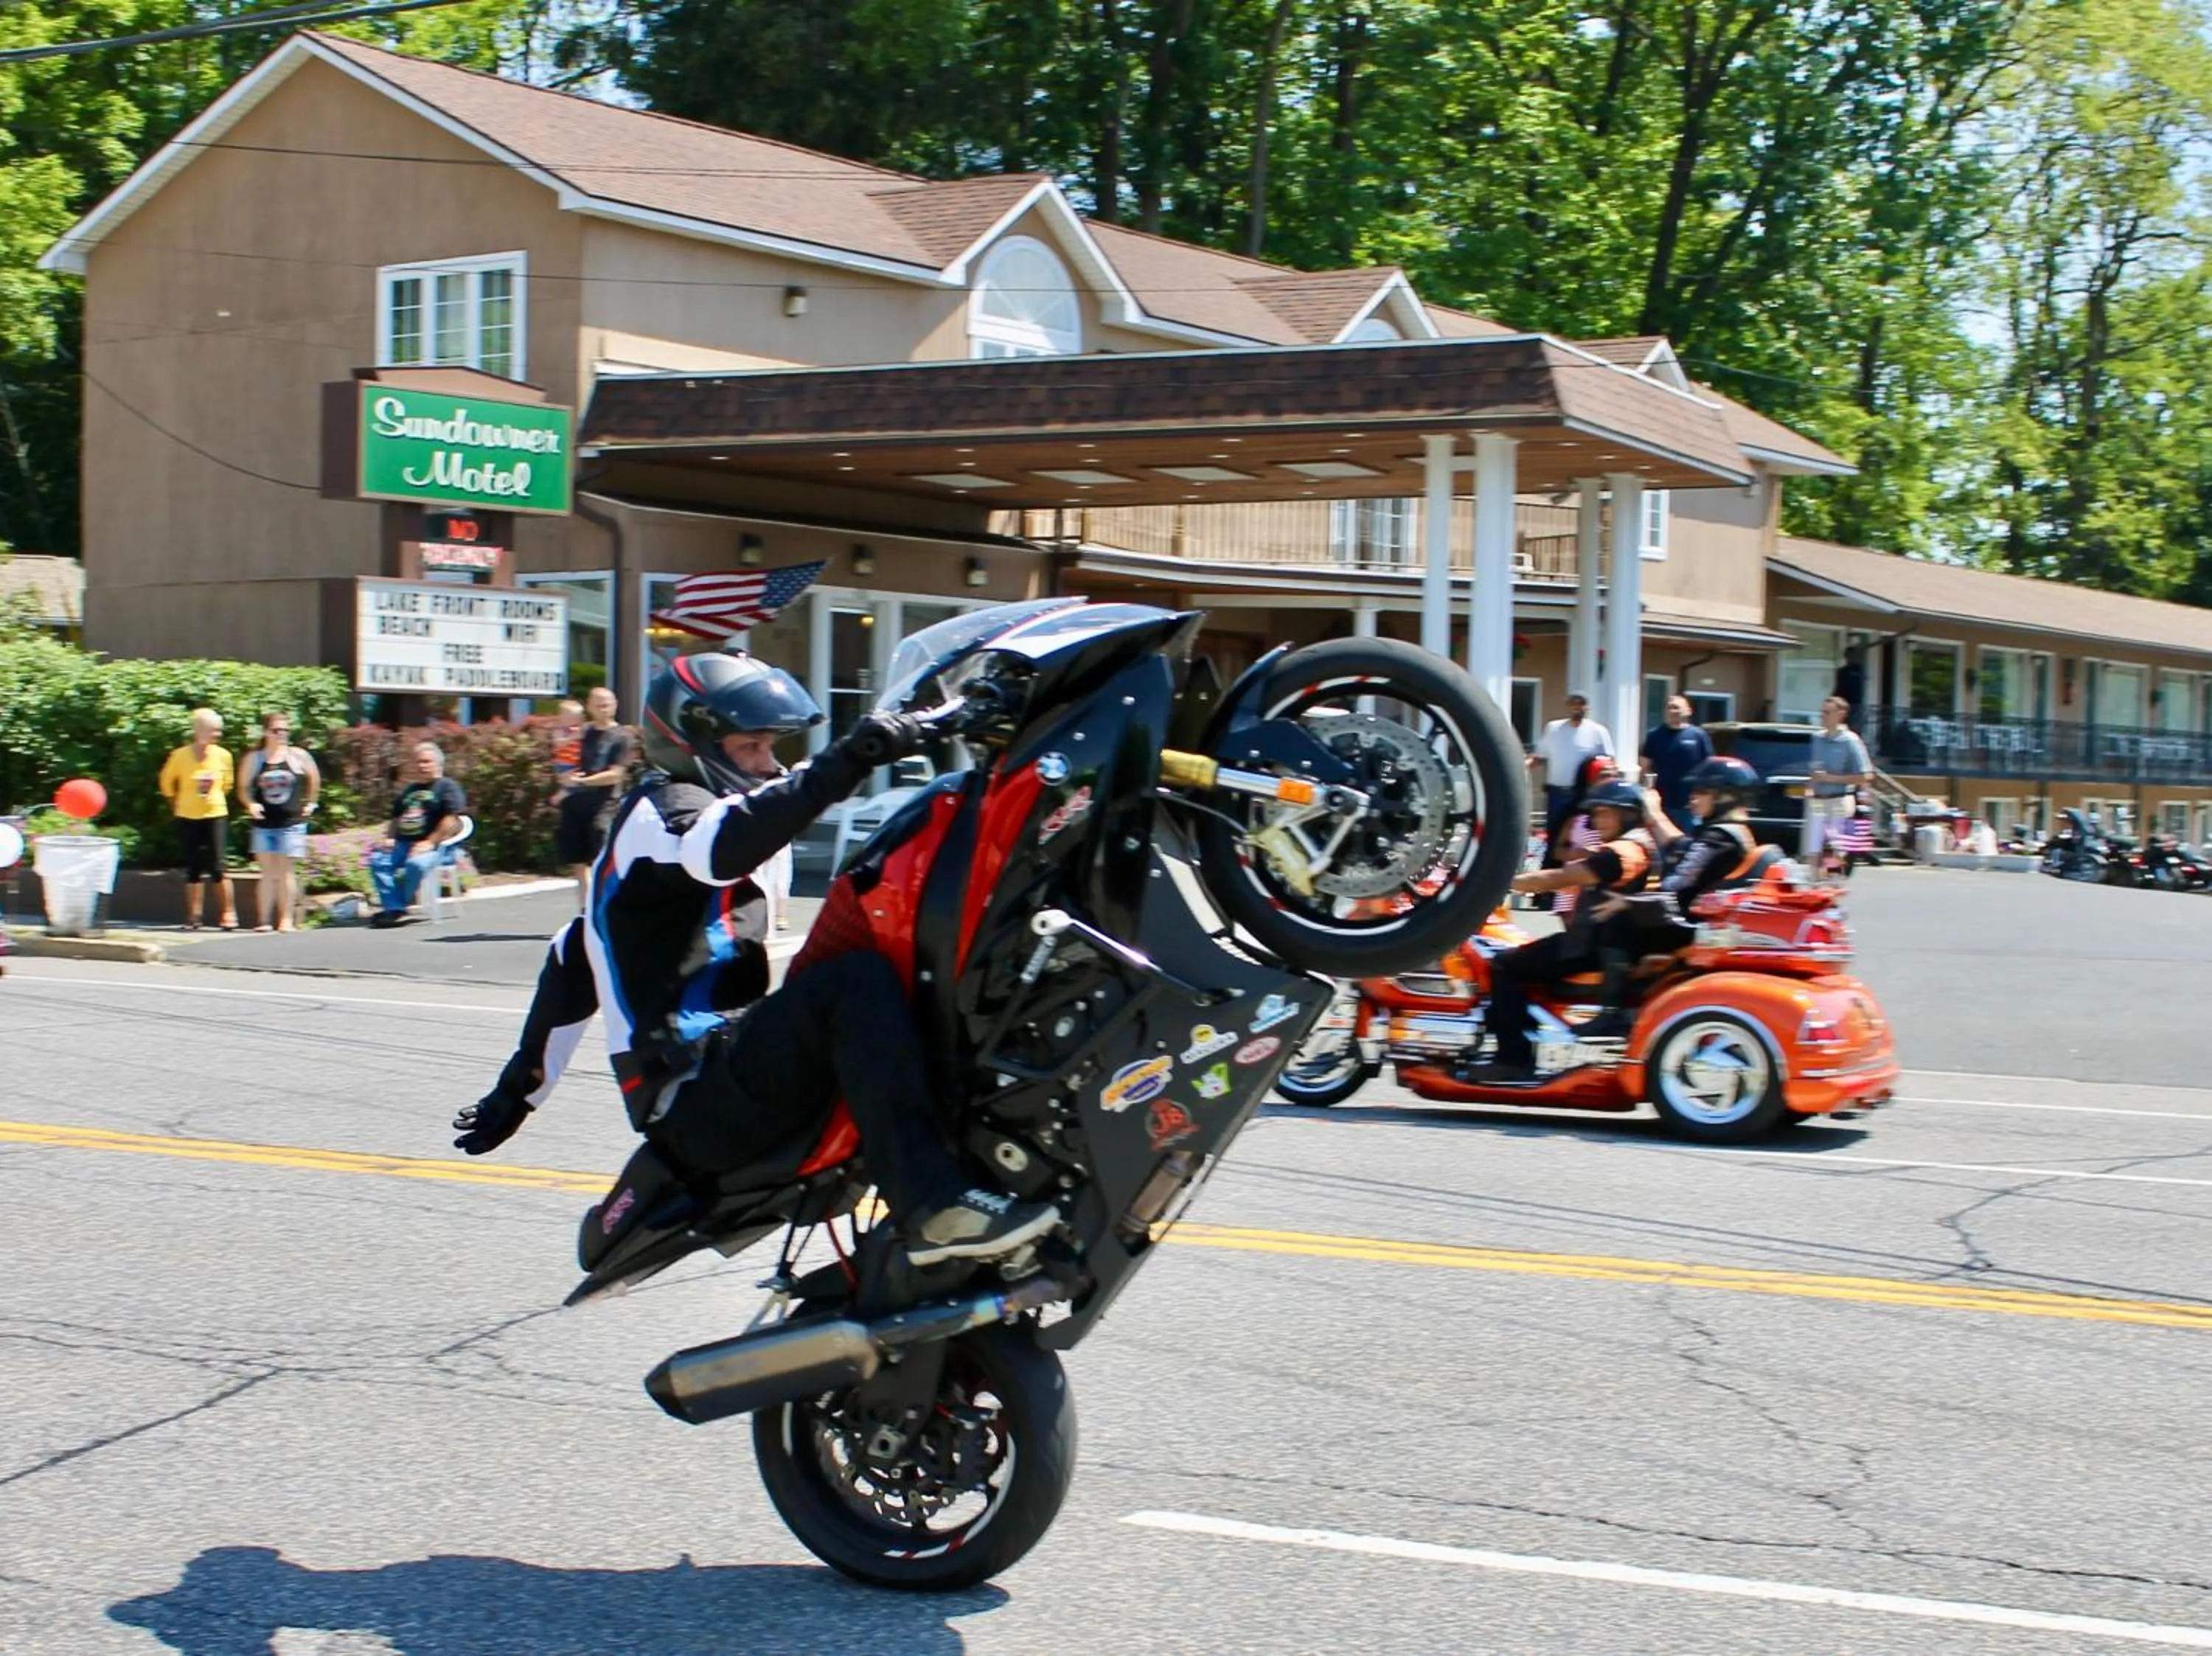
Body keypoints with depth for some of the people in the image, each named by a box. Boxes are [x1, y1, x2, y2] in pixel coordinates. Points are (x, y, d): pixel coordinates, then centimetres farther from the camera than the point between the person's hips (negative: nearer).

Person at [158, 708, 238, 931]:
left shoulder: (223, 756, -5)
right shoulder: (180, 756, -9)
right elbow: (167, 781, 8)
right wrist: (176, 804, 13)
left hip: (215, 815, 0)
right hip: (188, 818, 0)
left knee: (217, 867, -7)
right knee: (193, 869, 4)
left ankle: (230, 914, 1)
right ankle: (194, 916, 12)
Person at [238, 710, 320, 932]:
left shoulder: (299, 756, 1)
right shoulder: (253, 759, 3)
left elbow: (314, 779, 15)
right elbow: (244, 788, 6)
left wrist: (309, 804, 11)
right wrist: (250, 804, -11)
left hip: (291, 823, -1)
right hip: (264, 824, 1)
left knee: (284, 872, 0)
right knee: (267, 873, 1)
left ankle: (286, 919, 4)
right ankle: (265, 921, 2)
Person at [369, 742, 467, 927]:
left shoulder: (447, 787, 2)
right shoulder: (409, 790, 27)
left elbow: (452, 820, -10)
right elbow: (396, 818, 34)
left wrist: (430, 843, -17)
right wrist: (391, 839, 13)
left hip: (434, 845, -7)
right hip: (403, 843, 7)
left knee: (416, 864, -37)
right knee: (377, 860, -18)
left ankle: (398, 907, -23)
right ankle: (393, 908, -26)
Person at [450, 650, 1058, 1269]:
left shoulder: (638, 824, 25)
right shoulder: (660, 810, -4)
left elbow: (572, 961, 29)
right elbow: (719, 847, -30)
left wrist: (519, 1088, 32)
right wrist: (842, 762, -39)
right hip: (699, 1098, -10)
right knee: (856, 981, -28)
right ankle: (935, 1207, -38)